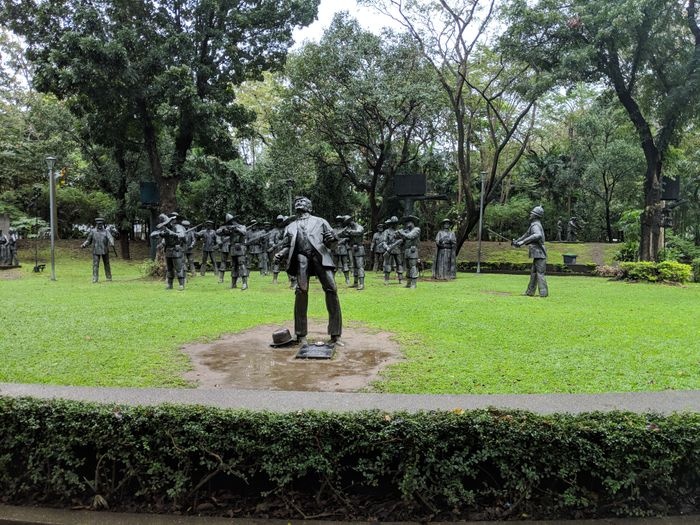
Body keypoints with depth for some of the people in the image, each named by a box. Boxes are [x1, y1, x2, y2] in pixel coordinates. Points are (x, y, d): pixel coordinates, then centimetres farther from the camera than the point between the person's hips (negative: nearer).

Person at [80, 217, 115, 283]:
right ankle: (95, 279, -6)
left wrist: (112, 243, -36)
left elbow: (110, 238, -15)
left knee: (107, 264, 10)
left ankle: (109, 277, 22)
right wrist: (84, 245, -7)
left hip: (105, 251, 0)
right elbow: (88, 240, 11)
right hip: (96, 251, 0)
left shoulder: (106, 231, 2)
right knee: (95, 265, -7)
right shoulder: (92, 231, 5)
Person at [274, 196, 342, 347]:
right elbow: (286, 246, 23)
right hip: (301, 256, 1)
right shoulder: (290, 227, 30)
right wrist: (280, 255, 0)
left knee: (331, 289, -13)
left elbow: (331, 241, 16)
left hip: (320, 255, -1)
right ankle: (301, 335, -5)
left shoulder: (319, 221, 24)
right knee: (301, 291, -12)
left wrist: (330, 239, -9)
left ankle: (335, 335, -10)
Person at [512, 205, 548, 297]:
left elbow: (538, 235, -34)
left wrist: (523, 241, -35)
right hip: (538, 253, 10)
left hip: (539, 253, -10)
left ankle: (543, 292, -10)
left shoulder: (535, 225, -13)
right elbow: (527, 235, 33)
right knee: (533, 273, 13)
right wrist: (517, 241, 36)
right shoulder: (536, 225, 19)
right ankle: (530, 291, 19)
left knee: (540, 273, -9)